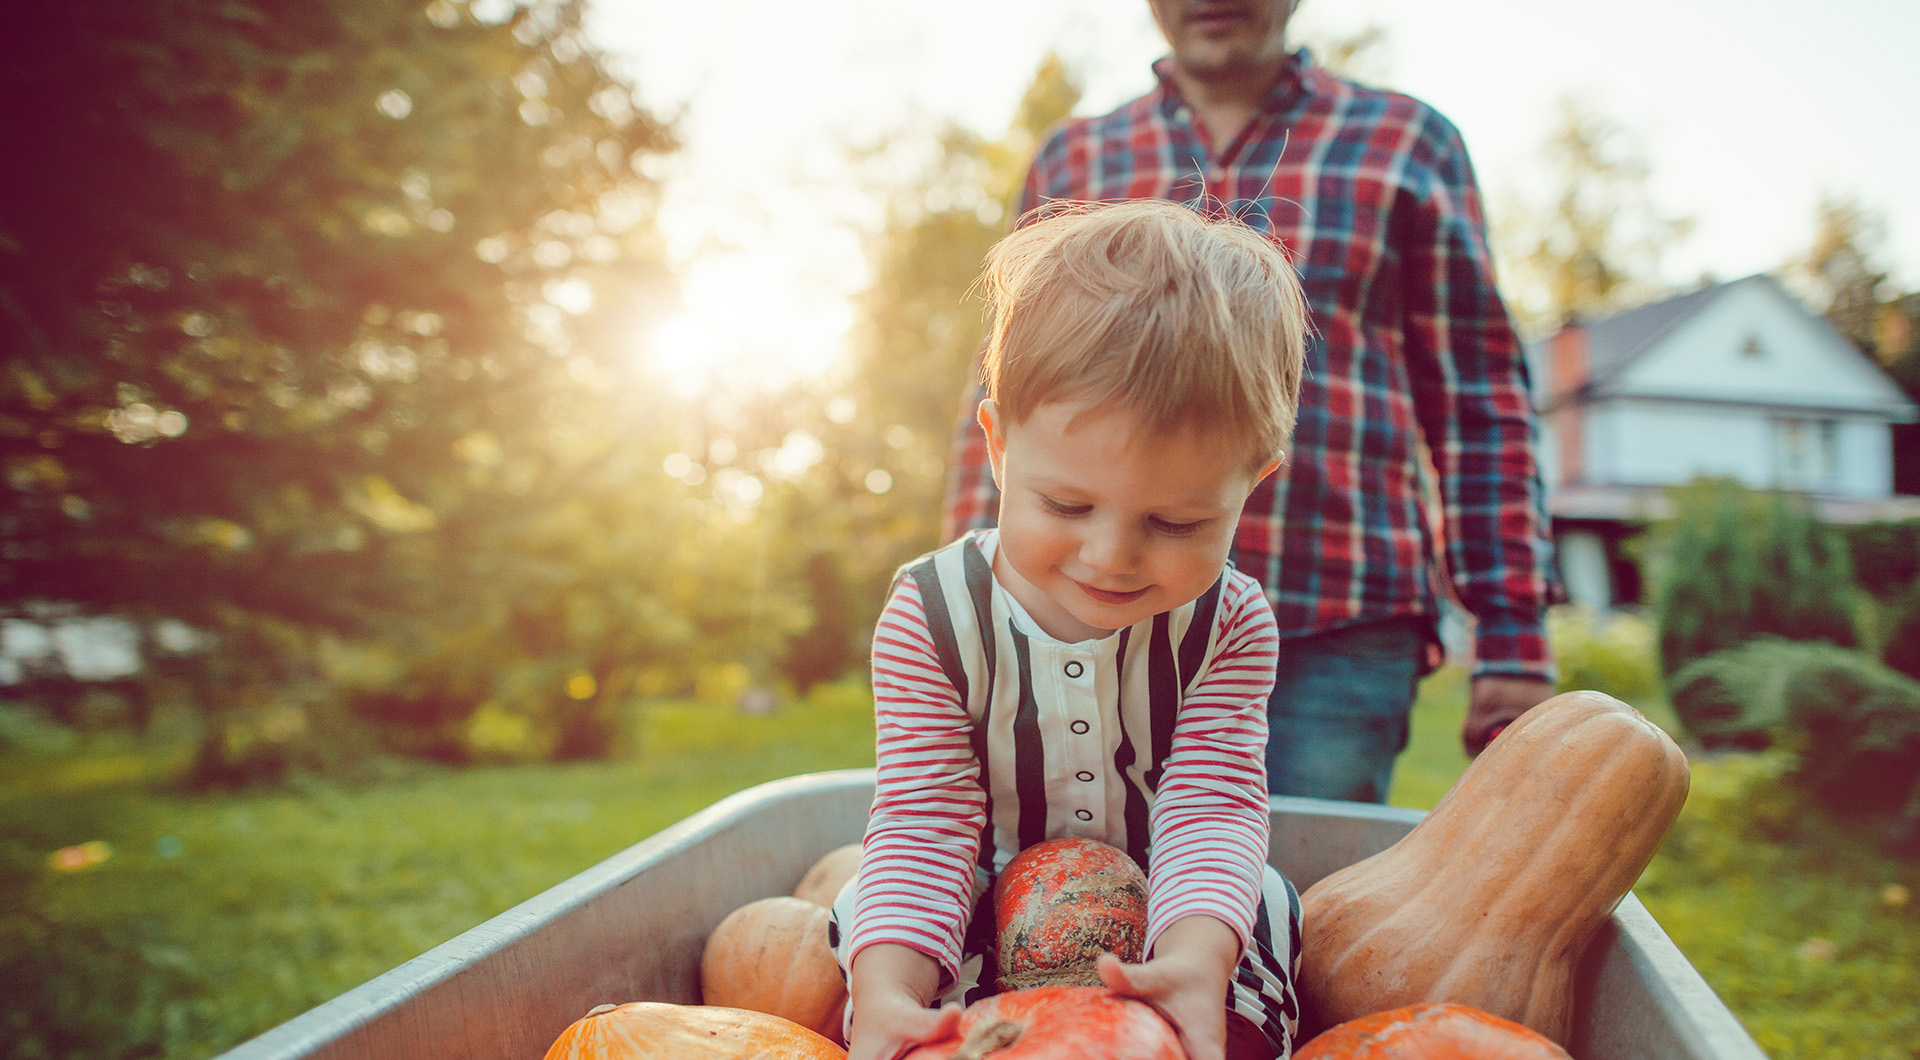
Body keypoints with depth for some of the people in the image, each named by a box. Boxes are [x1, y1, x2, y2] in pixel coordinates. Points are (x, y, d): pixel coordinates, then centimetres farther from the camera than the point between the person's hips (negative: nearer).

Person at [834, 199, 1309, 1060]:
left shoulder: (1230, 626, -14)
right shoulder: (932, 622, -18)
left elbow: (1213, 806, -21)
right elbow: (924, 821, -21)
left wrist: (1197, 956, -42)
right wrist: (889, 988, -38)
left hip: (1168, 914, 2)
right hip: (974, 921, -1)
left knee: (1264, 903, -24)